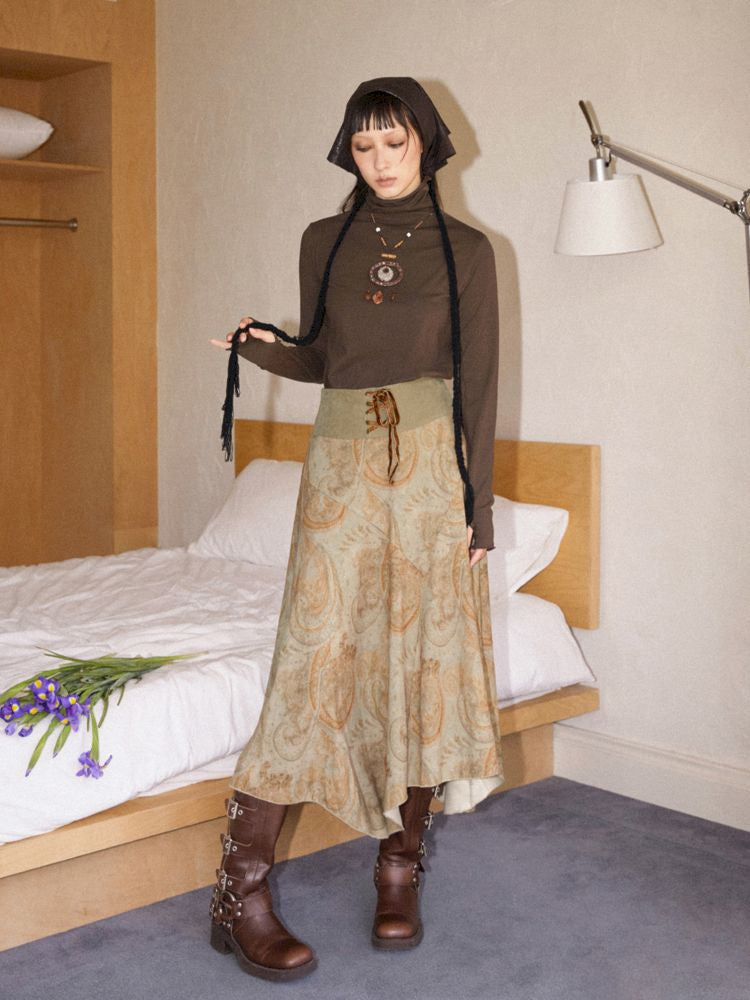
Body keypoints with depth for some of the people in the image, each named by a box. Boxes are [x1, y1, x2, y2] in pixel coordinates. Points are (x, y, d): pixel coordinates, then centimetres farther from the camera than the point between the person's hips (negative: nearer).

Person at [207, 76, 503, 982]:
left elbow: (479, 382, 1)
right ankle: (240, 890, -2)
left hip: (432, 465, 0)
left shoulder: (466, 249, 4)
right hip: (342, 462, 1)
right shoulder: (323, 242, 10)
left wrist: (478, 500, -4)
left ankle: (400, 867, 18)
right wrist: (265, 349, -6)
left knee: (423, 657, 2)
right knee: (315, 659, -7)